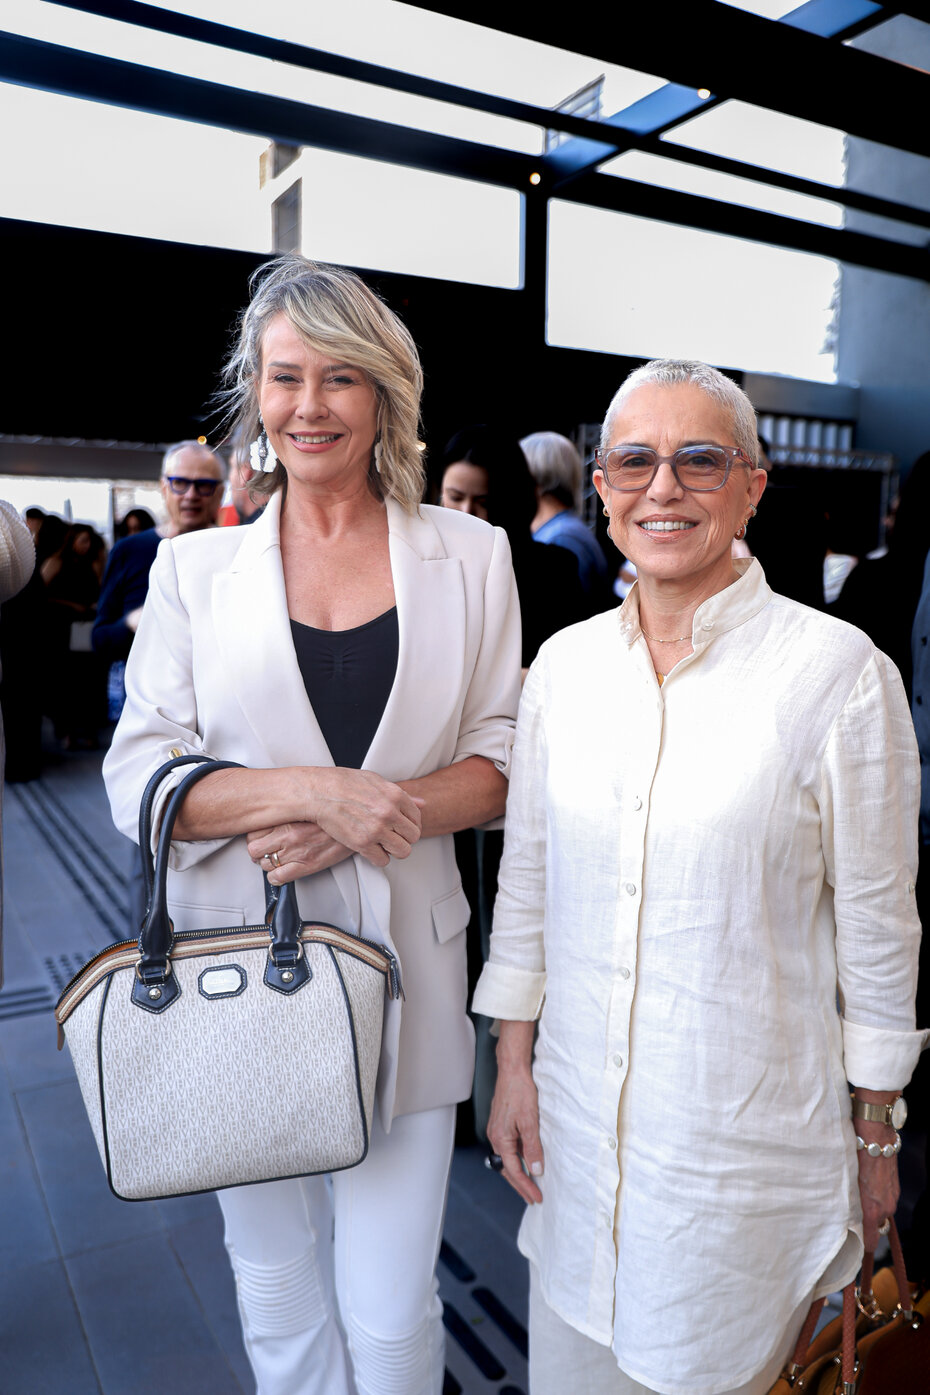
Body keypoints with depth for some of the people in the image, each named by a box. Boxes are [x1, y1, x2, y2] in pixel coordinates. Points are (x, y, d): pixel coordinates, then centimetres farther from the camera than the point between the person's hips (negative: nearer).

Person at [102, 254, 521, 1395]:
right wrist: (307, 790, -18)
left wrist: (363, 817, -15)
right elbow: (137, 778, -2)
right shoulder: (195, 568, 3)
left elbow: (503, 760, 2)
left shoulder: (469, 556, 3)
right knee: (278, 1302, 17)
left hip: (401, 969, 0)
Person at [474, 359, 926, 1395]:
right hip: (576, 1114, 4)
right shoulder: (564, 663, -2)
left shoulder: (838, 670, -13)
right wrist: (513, 1067, 6)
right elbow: (524, 881, 5)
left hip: (747, 1137, -3)